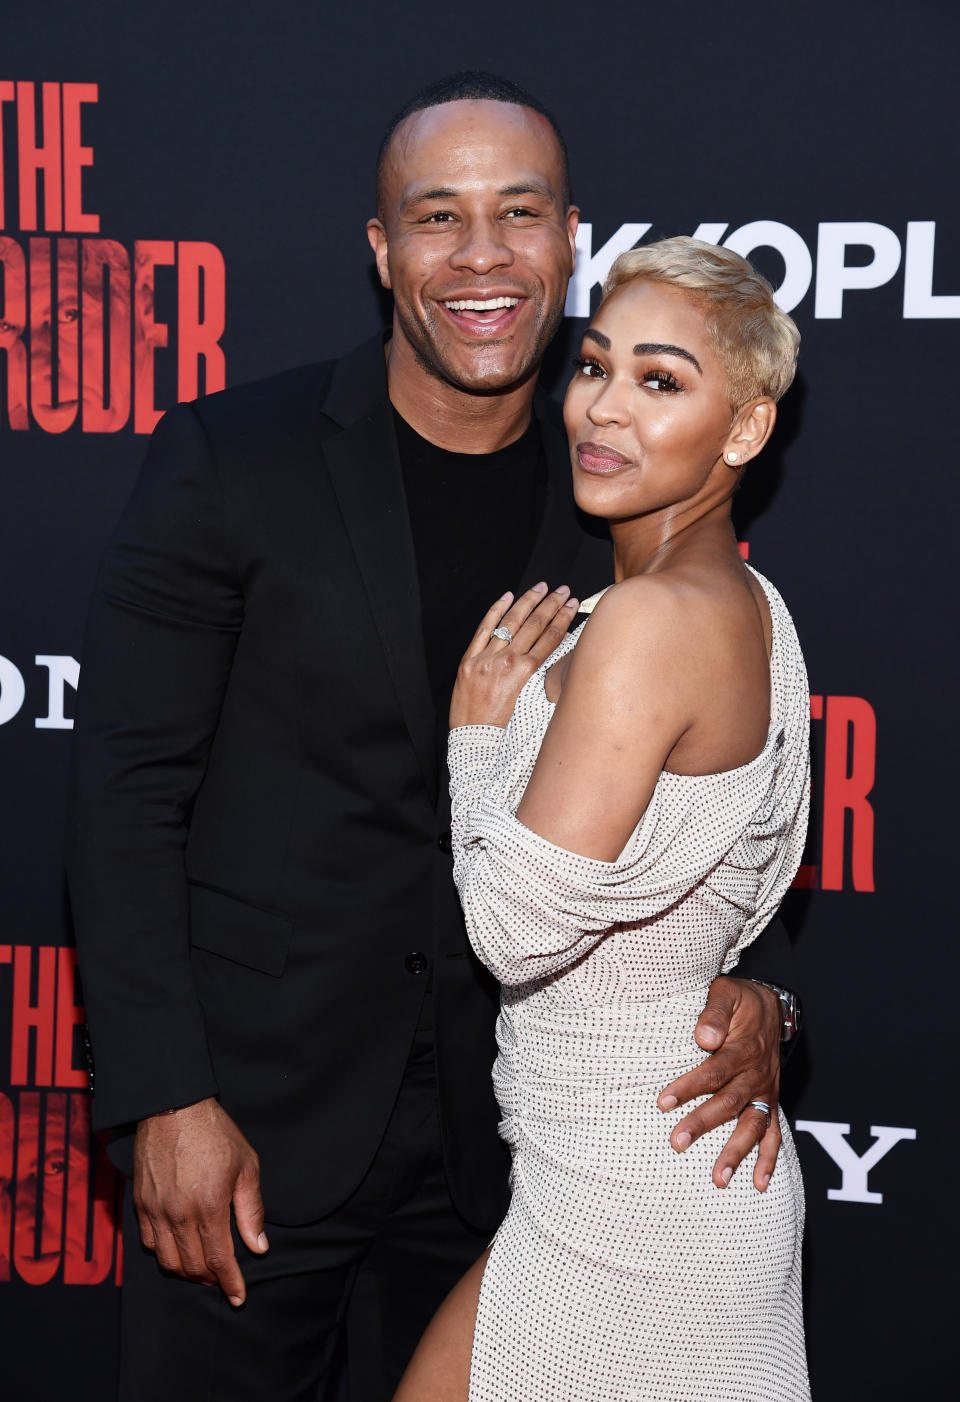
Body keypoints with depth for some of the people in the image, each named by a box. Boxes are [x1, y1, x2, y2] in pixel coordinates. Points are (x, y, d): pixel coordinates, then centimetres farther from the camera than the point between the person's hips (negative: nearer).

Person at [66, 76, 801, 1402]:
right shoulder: (229, 460, -8)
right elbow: (129, 795, -8)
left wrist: (756, 984, -9)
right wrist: (167, 1100, -12)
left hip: (505, 1129, 3)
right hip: (252, 1109, -3)